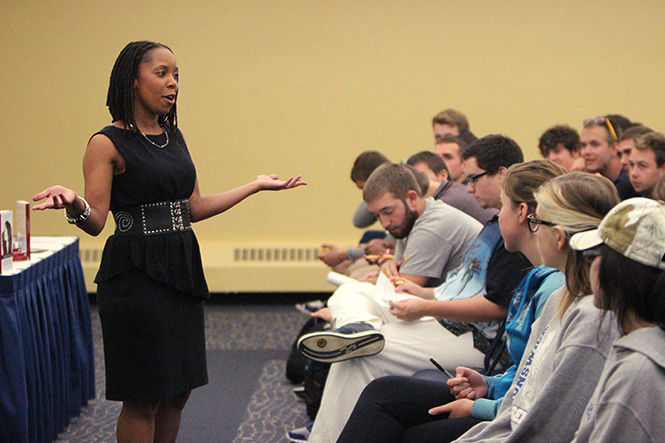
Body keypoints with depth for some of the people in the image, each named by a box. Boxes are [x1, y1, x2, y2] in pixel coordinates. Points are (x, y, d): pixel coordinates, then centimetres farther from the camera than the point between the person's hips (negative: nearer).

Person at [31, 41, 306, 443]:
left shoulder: (174, 137, 13)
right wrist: (73, 203, -34)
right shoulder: (108, 144, -8)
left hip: (182, 269, 7)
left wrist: (256, 186, 19)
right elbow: (95, 221, -12)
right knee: (142, 401, -1)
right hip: (135, 273, -7)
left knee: (177, 393, 10)